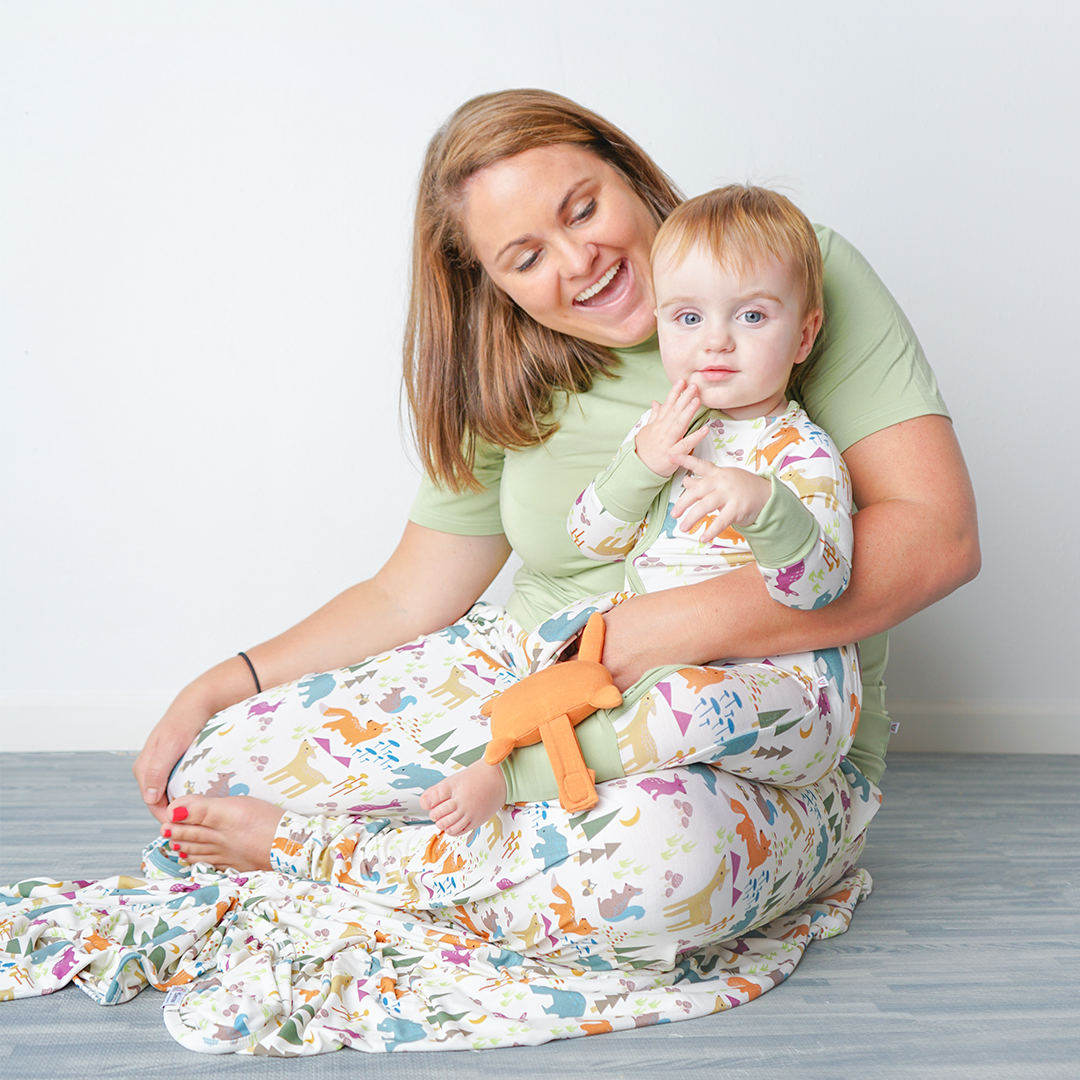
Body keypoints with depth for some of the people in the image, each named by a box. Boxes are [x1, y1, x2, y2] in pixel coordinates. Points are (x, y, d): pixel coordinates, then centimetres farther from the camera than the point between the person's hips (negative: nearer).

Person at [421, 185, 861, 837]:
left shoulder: (801, 453, -10)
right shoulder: (663, 430, 11)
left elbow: (822, 587, -23)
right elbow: (590, 538, 8)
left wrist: (765, 507, -42)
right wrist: (641, 466, -10)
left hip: (785, 688, -7)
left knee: (713, 703, -37)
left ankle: (514, 774, -30)